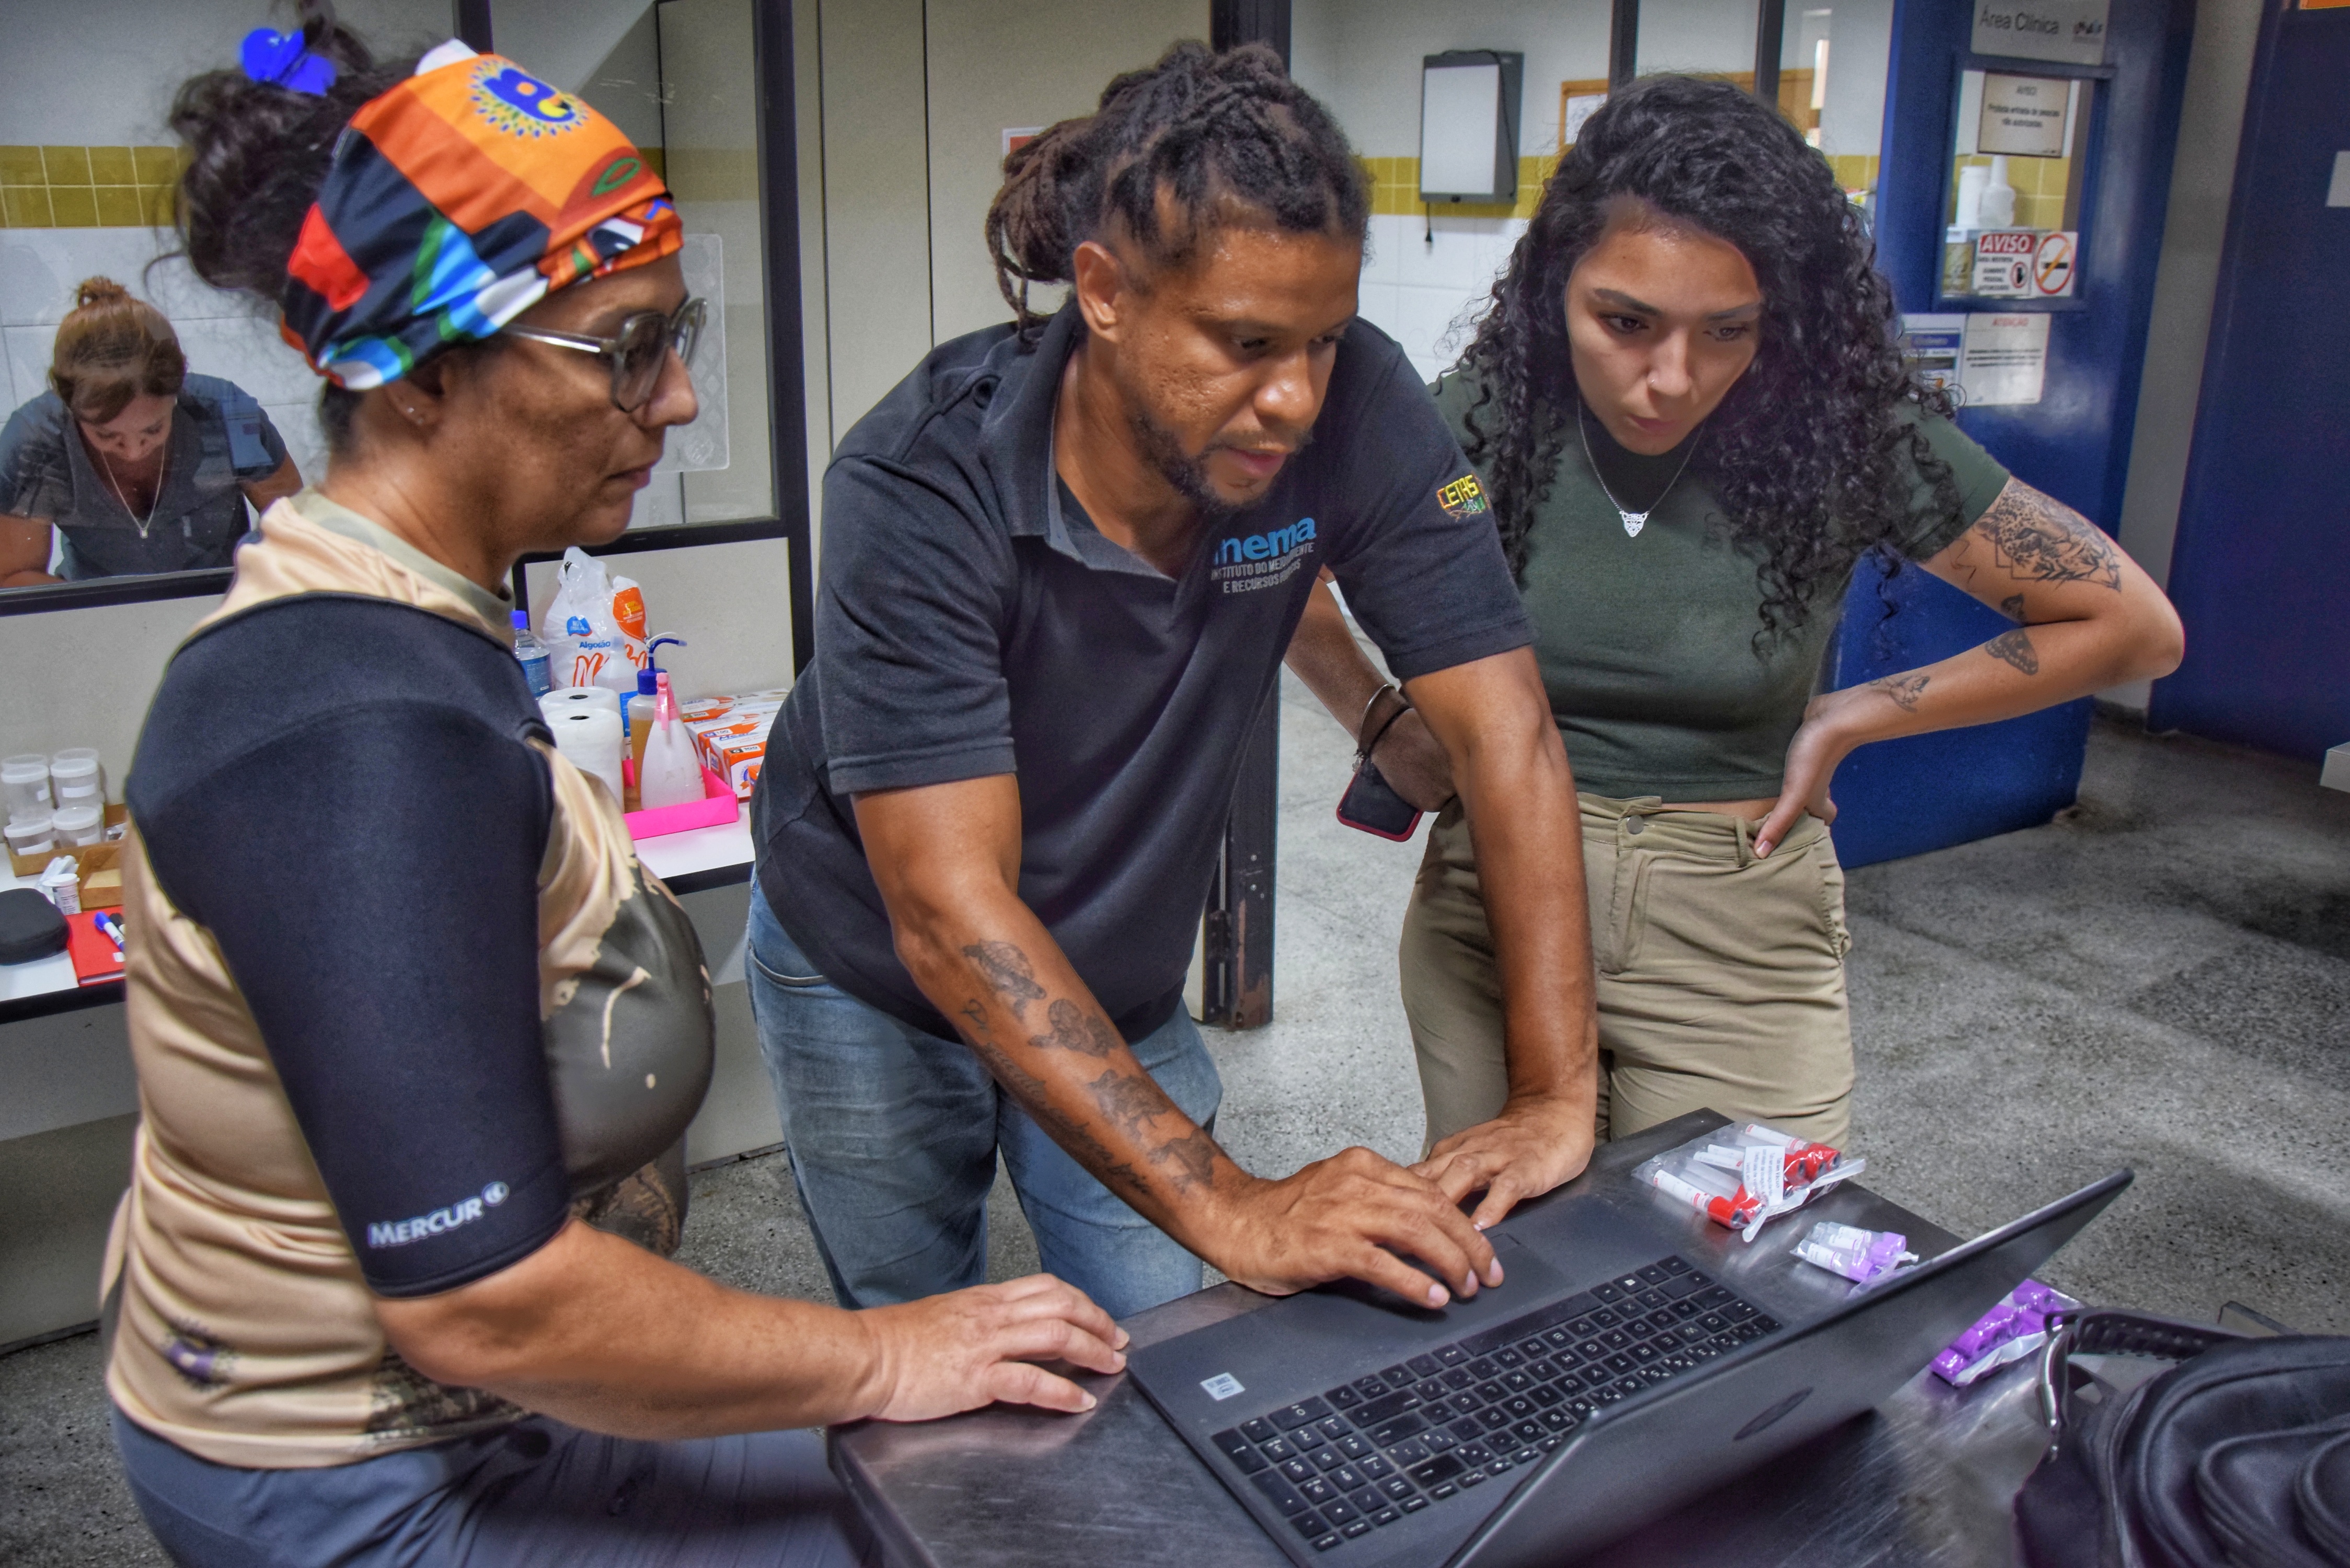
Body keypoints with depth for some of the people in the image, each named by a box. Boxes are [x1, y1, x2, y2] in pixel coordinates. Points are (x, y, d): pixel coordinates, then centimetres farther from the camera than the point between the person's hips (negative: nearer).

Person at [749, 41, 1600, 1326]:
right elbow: (951, 912, -35)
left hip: (1121, 983, 2)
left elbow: (1505, 737, -20)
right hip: (874, 973, -2)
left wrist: (1555, 1096, -26)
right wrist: (1230, 1208, -41)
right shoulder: (919, 486, -31)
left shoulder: (1356, 411, -23)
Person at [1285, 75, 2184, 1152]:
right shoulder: (1476, 422, -8)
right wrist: (1384, 728, -1)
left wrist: (1851, 718, -5)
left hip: (1740, 935, -1)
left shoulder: (1847, 437, -10)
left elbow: (2135, 627, -2)